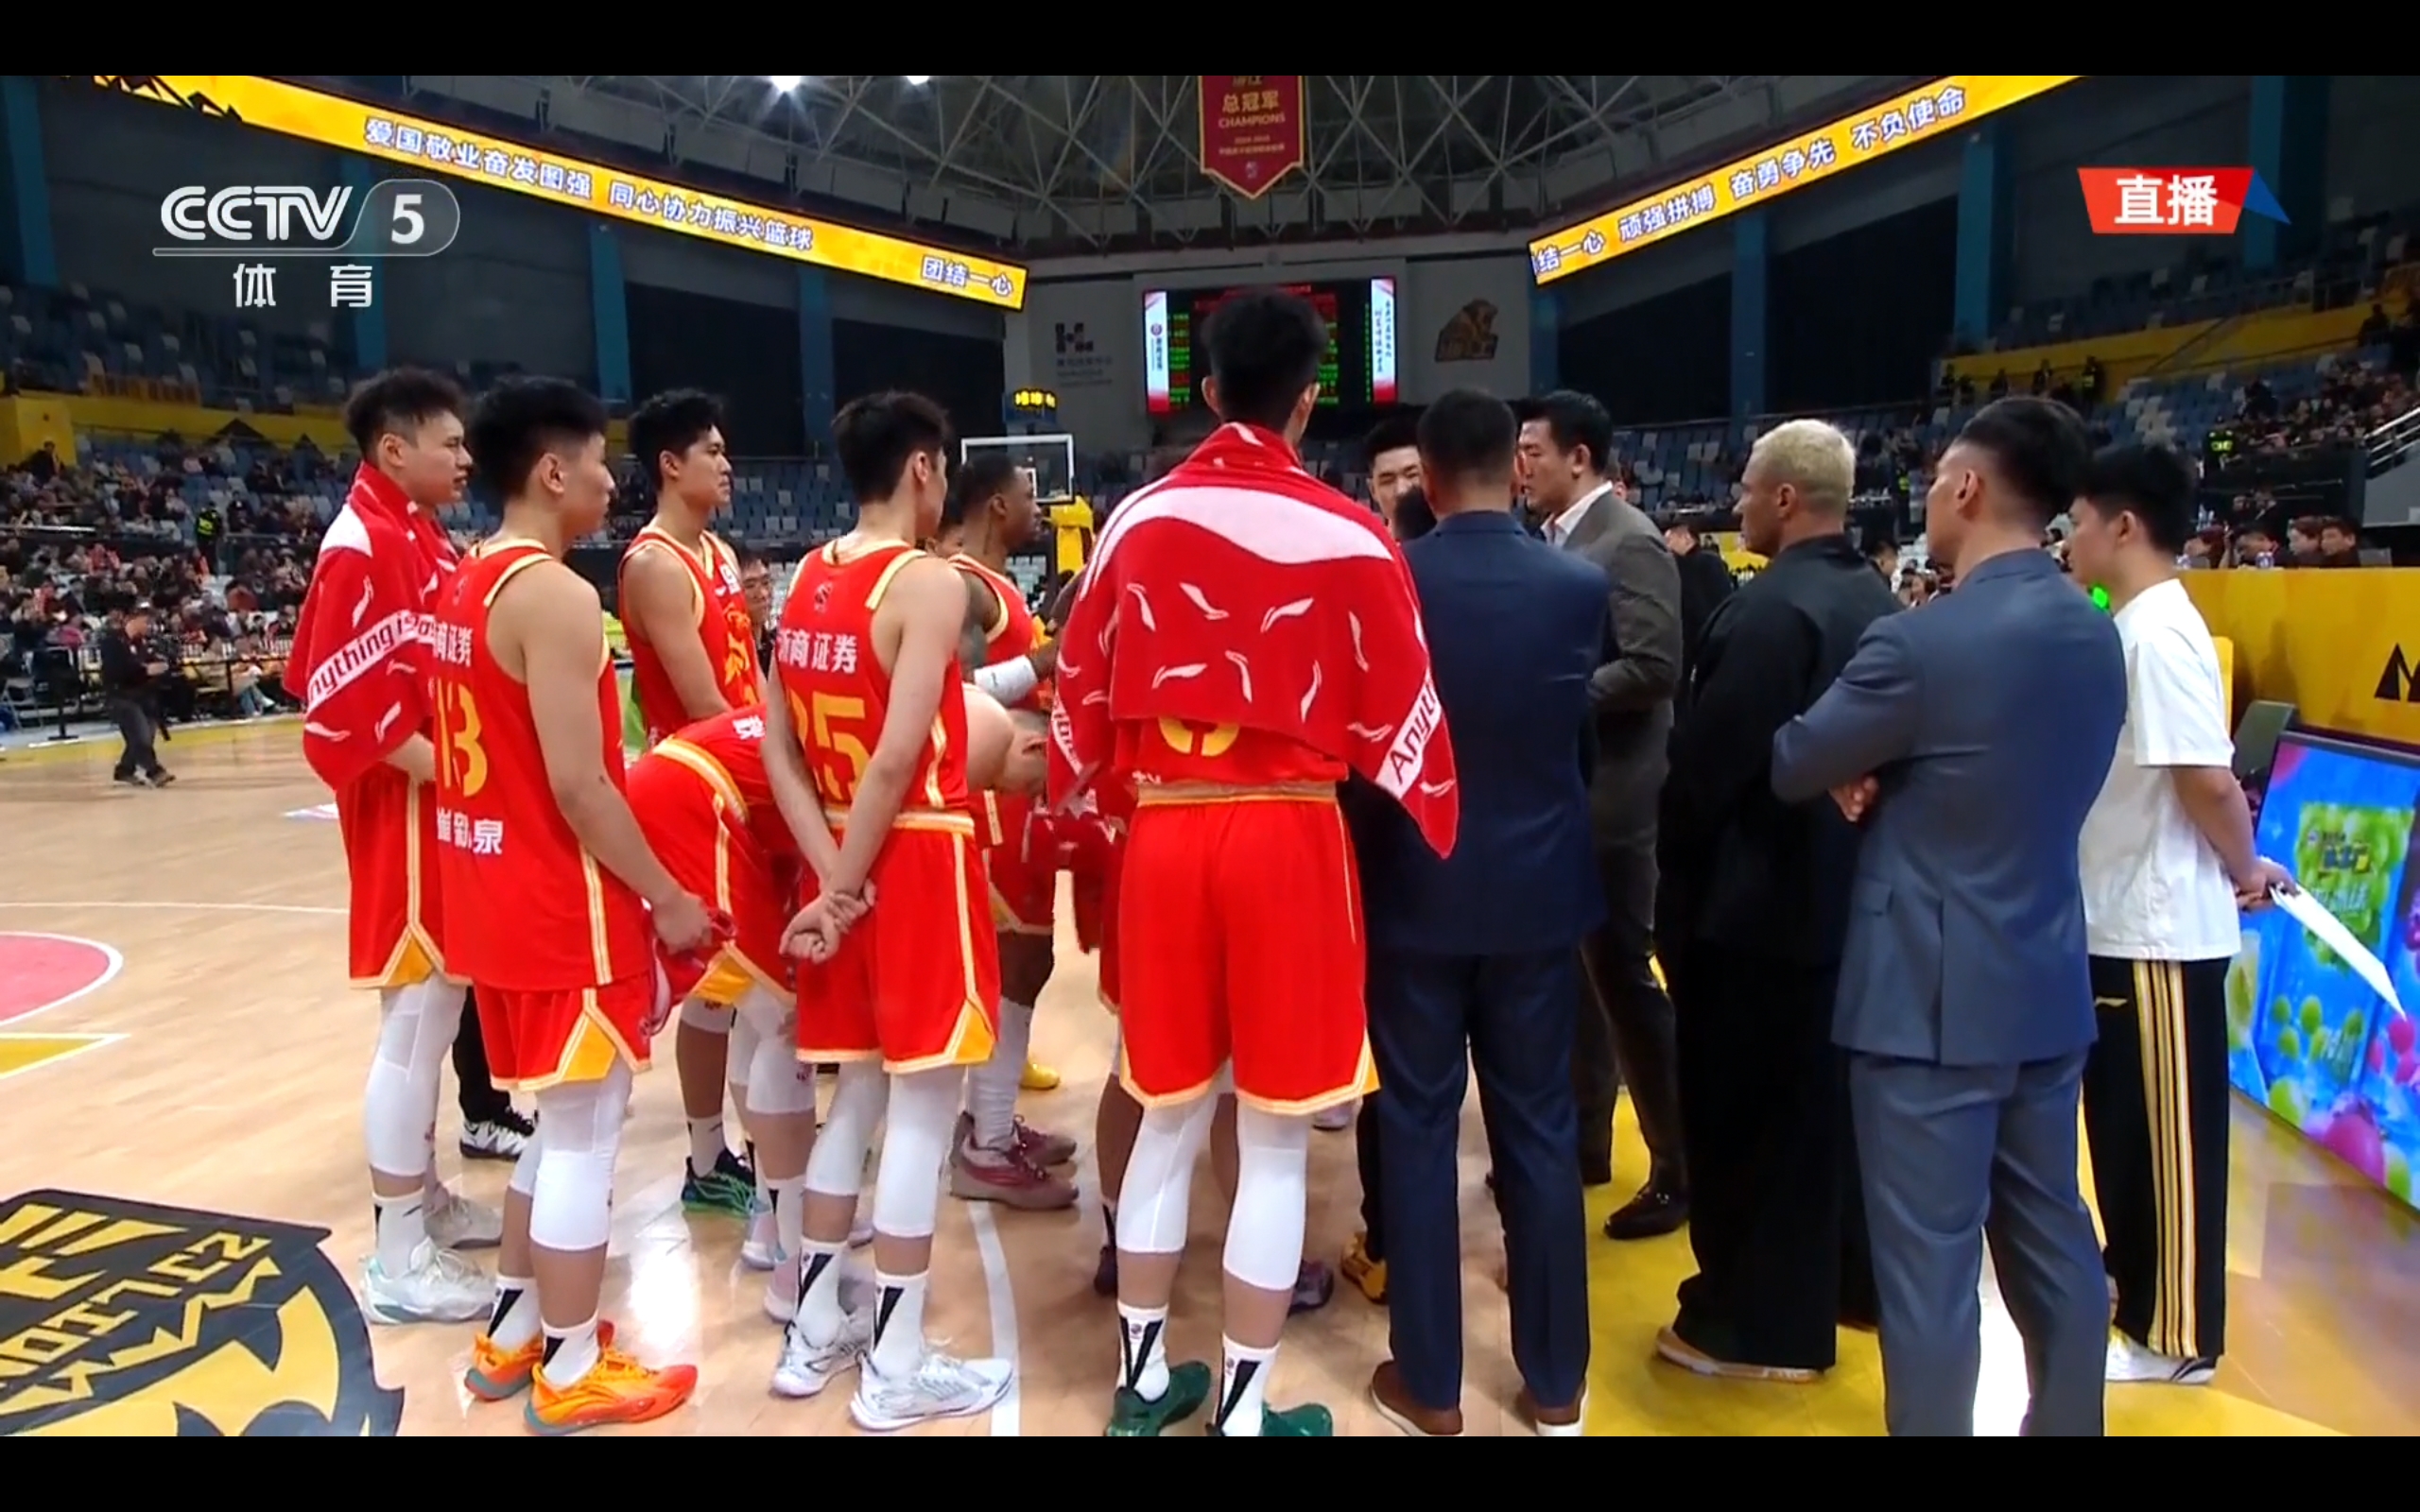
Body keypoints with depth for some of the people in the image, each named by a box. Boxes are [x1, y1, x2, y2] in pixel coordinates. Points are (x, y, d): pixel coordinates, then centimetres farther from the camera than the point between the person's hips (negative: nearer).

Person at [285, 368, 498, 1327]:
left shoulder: (422, 538, 14)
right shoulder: (362, 545, -15)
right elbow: (348, 707, -21)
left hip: (448, 811, 10)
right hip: (408, 815, -10)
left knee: (437, 1013, 17)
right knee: (415, 1020, -4)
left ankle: (425, 1199, 31)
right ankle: (399, 1259, 6)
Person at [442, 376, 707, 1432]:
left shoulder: (468, 585, 12)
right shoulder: (555, 595, -19)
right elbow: (578, 785, -23)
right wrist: (667, 897, -13)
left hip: (497, 890, 10)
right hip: (561, 903, -10)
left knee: (558, 1122, 21)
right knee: (584, 1134, 3)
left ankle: (511, 1330, 33)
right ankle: (571, 1371, 17)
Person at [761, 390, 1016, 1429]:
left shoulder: (807, 582, 9)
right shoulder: (929, 582, -14)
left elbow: (777, 751, 4)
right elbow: (898, 759, -21)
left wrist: (831, 875, -3)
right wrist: (849, 884, -11)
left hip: (846, 859, 8)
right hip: (919, 859, -8)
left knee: (860, 1091, 18)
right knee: (922, 1107, 2)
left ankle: (814, 1334, 28)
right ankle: (897, 1370, 12)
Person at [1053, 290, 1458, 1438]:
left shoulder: (1137, 521, 4)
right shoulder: (1347, 537, -6)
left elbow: (1083, 693, 10)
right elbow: (1396, 717, -2)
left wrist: (1071, 805, 26)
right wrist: (1442, 838, 14)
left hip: (1163, 830, 4)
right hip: (1289, 834, -4)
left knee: (1169, 1115, 18)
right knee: (1274, 1141, 7)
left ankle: (1141, 1377, 31)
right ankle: (1244, 1411, 19)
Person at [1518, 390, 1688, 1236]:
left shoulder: (1631, 543, -14)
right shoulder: (1560, 539, 11)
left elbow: (1653, 669, -23)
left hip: (1607, 794, -8)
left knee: (1625, 975, -1)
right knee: (1574, 973, 16)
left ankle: (1676, 1170, 13)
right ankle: (1584, 1140, 29)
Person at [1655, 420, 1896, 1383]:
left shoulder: (1770, 608, -21)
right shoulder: (1878, 603, 6)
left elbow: (1706, 760, -22)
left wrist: (1673, 865, -7)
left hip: (1752, 899, -9)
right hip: (1842, 892, 9)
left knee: (1738, 1116, 5)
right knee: (1820, 1105, 19)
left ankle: (1748, 1324, 17)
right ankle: (1815, 1299, 35)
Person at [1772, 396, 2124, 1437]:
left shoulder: (1922, 643, -20)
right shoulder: (2095, 636, 5)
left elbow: (1788, 770, -9)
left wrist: (1860, 766, 11)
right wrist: (1888, 777, -2)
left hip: (1934, 995, -8)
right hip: (2049, 984, 8)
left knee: (1931, 1260, 3)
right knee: (2052, 1237, 20)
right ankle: (2068, 1423, 35)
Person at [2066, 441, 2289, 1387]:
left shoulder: (2159, 630, -19)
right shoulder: (2132, 626, 10)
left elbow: (2208, 778, -23)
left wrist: (2245, 871, -9)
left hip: (2162, 932, -9)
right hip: (2121, 921, 9)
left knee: (2170, 1133, 3)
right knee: (2120, 1119, 20)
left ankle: (2178, 1337, 16)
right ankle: (2130, 1274, 35)